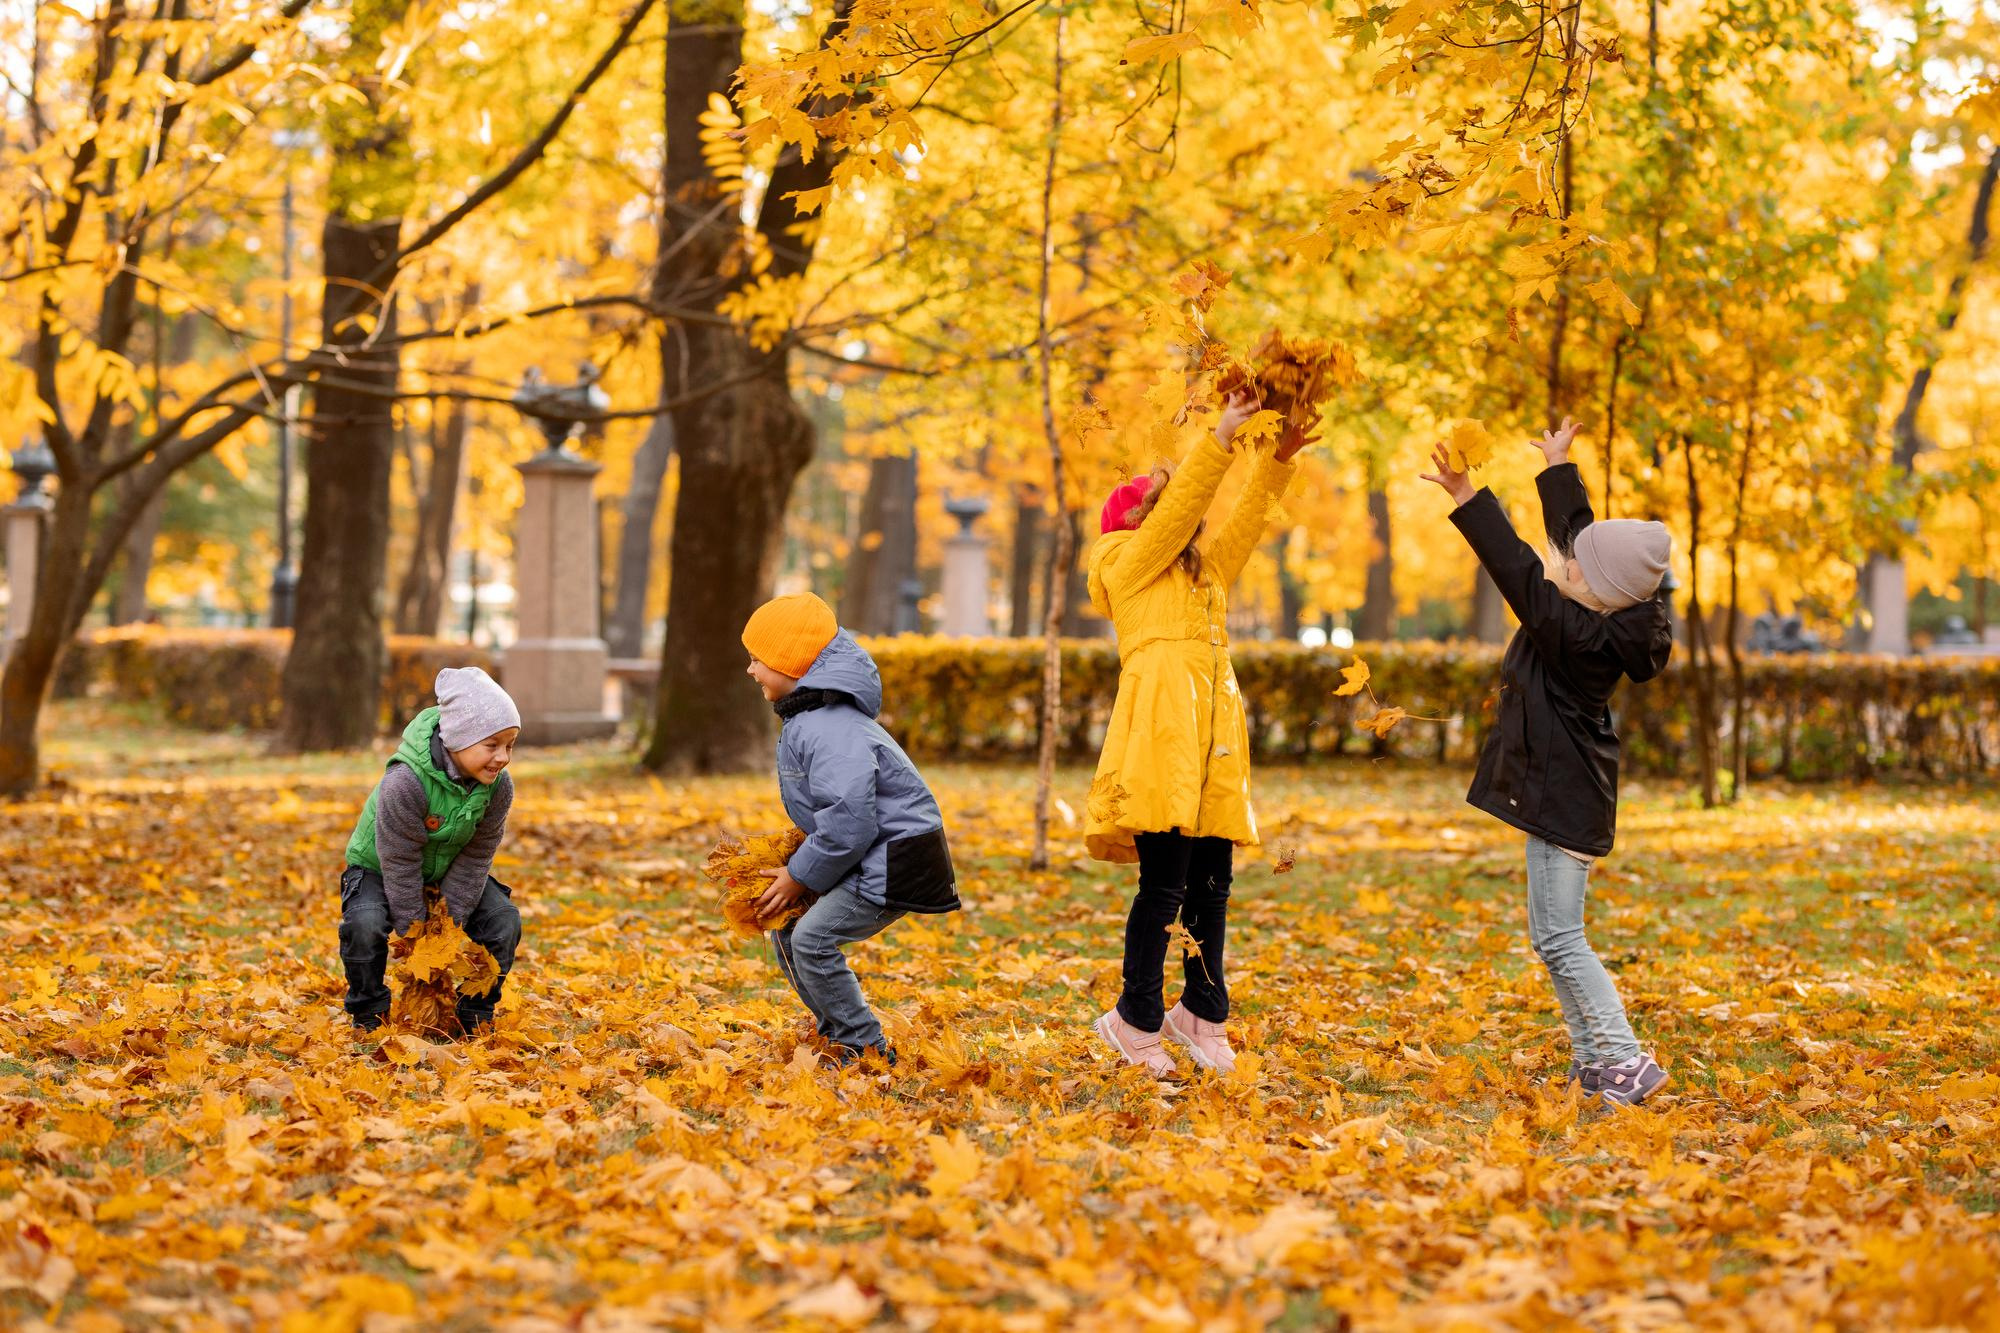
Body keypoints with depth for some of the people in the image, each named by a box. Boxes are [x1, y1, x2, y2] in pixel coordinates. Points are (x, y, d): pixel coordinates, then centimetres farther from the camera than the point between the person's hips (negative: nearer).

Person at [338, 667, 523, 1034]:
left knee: (504, 920, -16)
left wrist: (452, 918, -16)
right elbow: (401, 863, -29)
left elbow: (477, 855, -11)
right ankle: (369, 1014, -10)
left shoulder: (499, 785, -20)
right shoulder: (405, 782, -37)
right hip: (379, 868, -5)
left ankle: (476, 1014, 3)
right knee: (364, 924, -34)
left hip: (448, 871, 5)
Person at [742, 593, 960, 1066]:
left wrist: (801, 876, -17)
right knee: (786, 931, 12)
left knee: (813, 938, -18)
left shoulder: (833, 731, -23)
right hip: (866, 860, 11)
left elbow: (848, 822, -29)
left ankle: (866, 1049, -8)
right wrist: (795, 864, 9)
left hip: (894, 864, -11)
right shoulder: (804, 720, 12)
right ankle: (837, 1033, 19)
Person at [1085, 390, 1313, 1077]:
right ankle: (1137, 1021, -1)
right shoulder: (1127, 564, 8)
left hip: (1213, 735, 7)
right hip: (1158, 726, -7)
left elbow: (1248, 516, 18)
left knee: (1210, 885, 6)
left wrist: (1279, 456, 5)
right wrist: (1224, 434, -8)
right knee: (1164, 884, -10)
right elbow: (1179, 506, -4)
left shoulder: (1207, 570, 27)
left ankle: (1203, 1013, 18)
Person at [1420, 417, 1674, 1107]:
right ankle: (1592, 1058, 19)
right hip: (1564, 792, 10)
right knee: (1556, 933, 16)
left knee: (1557, 937, -8)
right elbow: (1573, 530, 16)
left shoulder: (1581, 637, -25)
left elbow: (1518, 571, -27)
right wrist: (1557, 466, 28)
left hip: (1564, 797, -10)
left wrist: (1468, 498, -27)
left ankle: (1626, 1061, -9)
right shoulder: (1610, 616, 1)